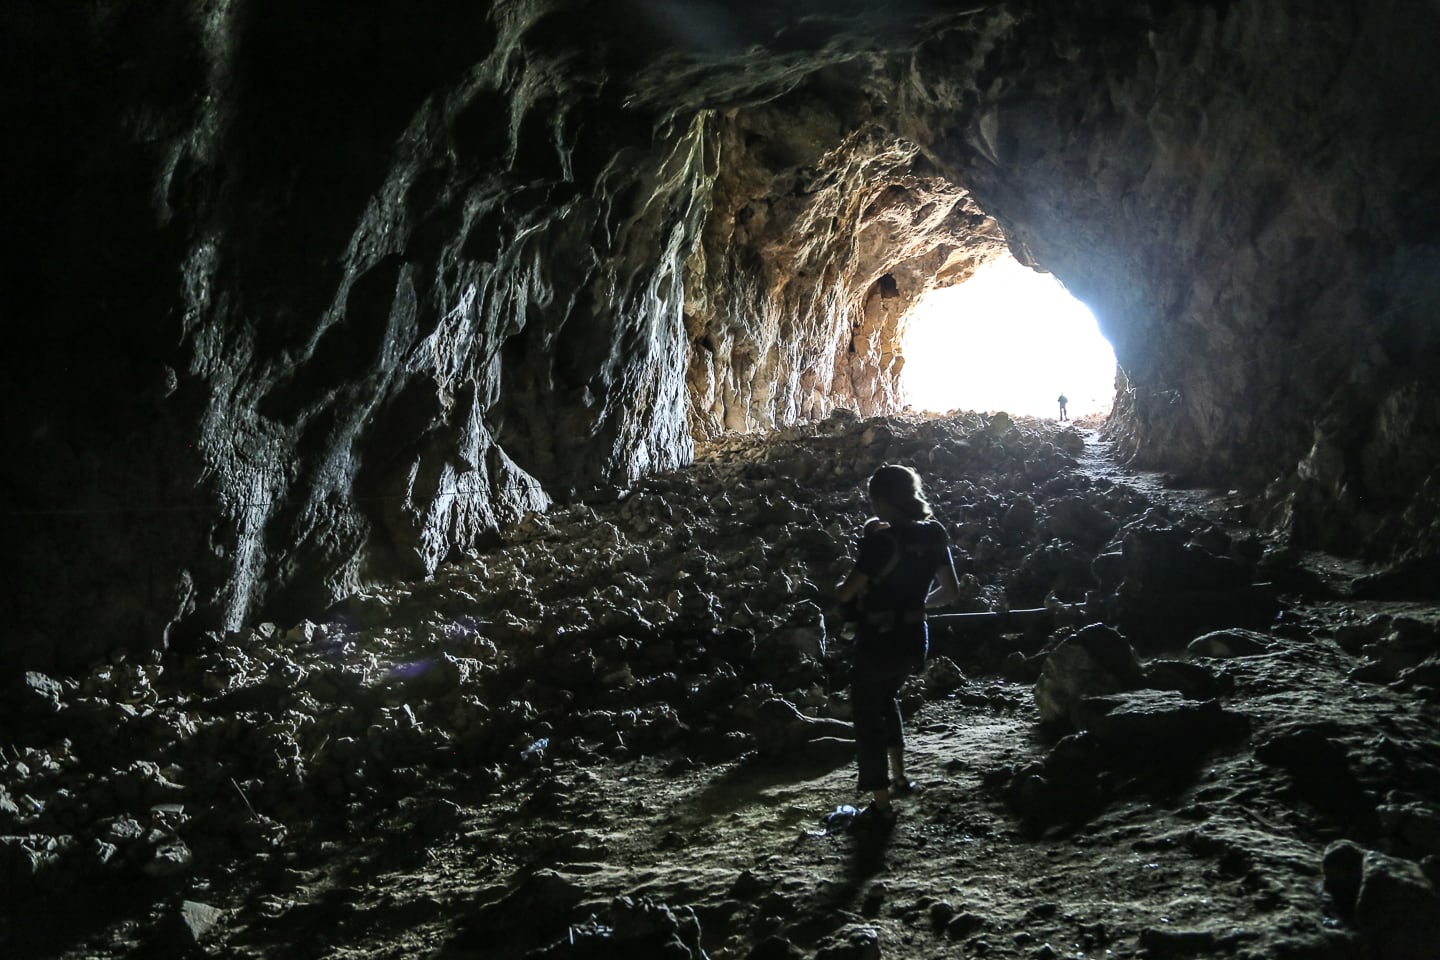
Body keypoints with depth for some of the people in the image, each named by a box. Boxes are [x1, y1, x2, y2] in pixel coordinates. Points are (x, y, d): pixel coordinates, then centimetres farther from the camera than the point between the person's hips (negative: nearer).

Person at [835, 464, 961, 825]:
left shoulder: (882, 539, -23)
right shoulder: (934, 534, -3)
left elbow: (845, 593, -21)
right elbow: (951, 591, 3)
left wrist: (840, 588, 2)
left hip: (878, 643, -7)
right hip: (914, 639, 7)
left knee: (868, 716, 10)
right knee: (886, 699, 32)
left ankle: (882, 805, 14)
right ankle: (899, 776, 36)